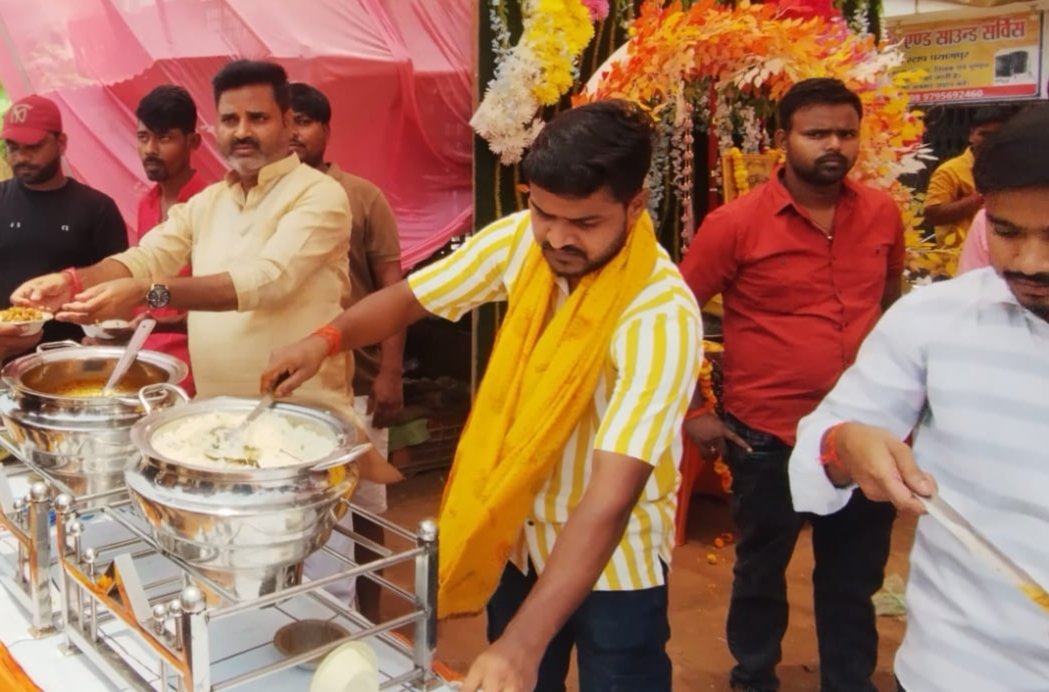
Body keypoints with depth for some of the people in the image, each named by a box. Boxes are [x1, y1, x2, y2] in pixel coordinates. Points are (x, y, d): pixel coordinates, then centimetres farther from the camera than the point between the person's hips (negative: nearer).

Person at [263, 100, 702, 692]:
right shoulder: (519, 240, -13)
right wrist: (327, 339, -21)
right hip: (517, 533, 5)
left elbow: (612, 495, -35)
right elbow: (410, 297, -1)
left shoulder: (663, 315, -29)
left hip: (613, 558, -4)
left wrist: (523, 644, -40)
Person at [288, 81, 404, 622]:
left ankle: (367, 614, 29)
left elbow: (393, 289, -3)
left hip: (353, 383, -2)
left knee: (361, 507, 11)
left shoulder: (363, 198, -2)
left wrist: (390, 373, -10)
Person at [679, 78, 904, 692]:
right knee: (761, 573, 18)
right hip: (769, 435, -3)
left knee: (855, 578, 20)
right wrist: (690, 413, -7)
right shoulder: (735, 224, -13)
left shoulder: (883, 213, 0)